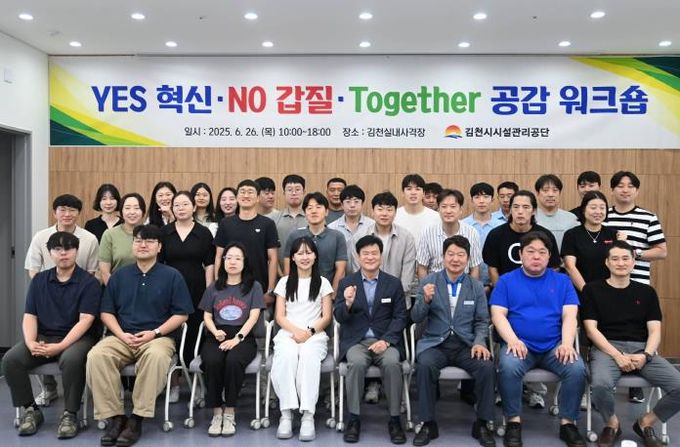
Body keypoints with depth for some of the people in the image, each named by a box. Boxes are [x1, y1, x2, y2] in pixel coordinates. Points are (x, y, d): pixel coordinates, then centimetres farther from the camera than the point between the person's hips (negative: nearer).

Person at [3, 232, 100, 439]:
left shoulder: (88, 282, -4)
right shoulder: (39, 280, 11)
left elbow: (85, 320, -13)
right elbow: (29, 316, 7)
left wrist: (60, 346, -22)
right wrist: (31, 342, -13)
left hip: (77, 337, -5)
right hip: (43, 336, 5)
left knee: (71, 359, -36)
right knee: (11, 359, -19)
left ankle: (69, 414, -17)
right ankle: (31, 410, -2)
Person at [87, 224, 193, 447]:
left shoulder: (172, 276, 7)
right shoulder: (119, 275, 16)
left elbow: (181, 314, 2)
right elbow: (107, 312, 13)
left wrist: (155, 332, -11)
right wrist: (122, 334, -5)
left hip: (158, 337, -3)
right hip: (122, 337, 3)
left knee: (156, 356, -38)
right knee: (97, 355, -28)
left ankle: (137, 418, -26)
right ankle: (114, 416, -20)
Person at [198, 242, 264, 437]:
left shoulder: (254, 286, 11)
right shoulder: (214, 288, 19)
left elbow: (254, 316, 0)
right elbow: (207, 316, 14)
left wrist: (238, 338, -15)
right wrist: (216, 332, -9)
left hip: (243, 337, -2)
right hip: (216, 337, 2)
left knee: (233, 361, -35)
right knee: (212, 361, -32)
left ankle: (230, 412, -20)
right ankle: (216, 411, -18)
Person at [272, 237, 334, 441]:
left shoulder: (323, 282, 13)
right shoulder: (284, 282, 16)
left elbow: (327, 317, 7)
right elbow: (280, 317, 8)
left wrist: (310, 331, -12)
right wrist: (295, 331, -11)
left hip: (315, 334, -1)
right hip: (288, 333, 1)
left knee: (309, 356, -36)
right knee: (286, 356, -35)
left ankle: (308, 415, -35)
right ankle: (286, 413, -31)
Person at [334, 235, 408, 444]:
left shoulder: (394, 283, 9)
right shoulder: (346, 283, 8)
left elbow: (400, 317, 4)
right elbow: (339, 317, 2)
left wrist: (386, 340, -12)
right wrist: (348, 303, -21)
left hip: (385, 340, 0)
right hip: (356, 341, 0)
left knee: (392, 363, -30)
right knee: (357, 362, -31)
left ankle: (394, 419, -15)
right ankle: (354, 418, -18)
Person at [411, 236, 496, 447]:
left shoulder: (477, 287, 9)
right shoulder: (428, 282, 3)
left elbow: (482, 321, 8)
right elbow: (416, 318, -1)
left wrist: (479, 342, -12)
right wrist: (425, 300, -22)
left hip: (466, 344, 1)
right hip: (435, 343, -1)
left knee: (488, 367, -26)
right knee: (425, 365, -32)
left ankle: (481, 424, -5)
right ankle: (428, 424, -14)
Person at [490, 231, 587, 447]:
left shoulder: (562, 281, 11)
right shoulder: (506, 281, 7)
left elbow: (569, 316, 3)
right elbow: (498, 314, -1)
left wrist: (567, 343, -15)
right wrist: (512, 340, -18)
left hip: (554, 346, 2)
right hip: (519, 344, -1)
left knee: (577, 369, -26)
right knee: (508, 367, -32)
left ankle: (568, 423, -6)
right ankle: (514, 422, -13)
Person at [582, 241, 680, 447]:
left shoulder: (647, 292, 14)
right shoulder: (593, 289, 5)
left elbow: (655, 331, 8)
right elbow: (591, 329, -2)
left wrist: (646, 355, -12)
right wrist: (617, 355, -15)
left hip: (641, 349, 3)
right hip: (607, 348, -3)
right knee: (600, 385, -35)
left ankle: (645, 423, 8)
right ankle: (612, 424, 1)